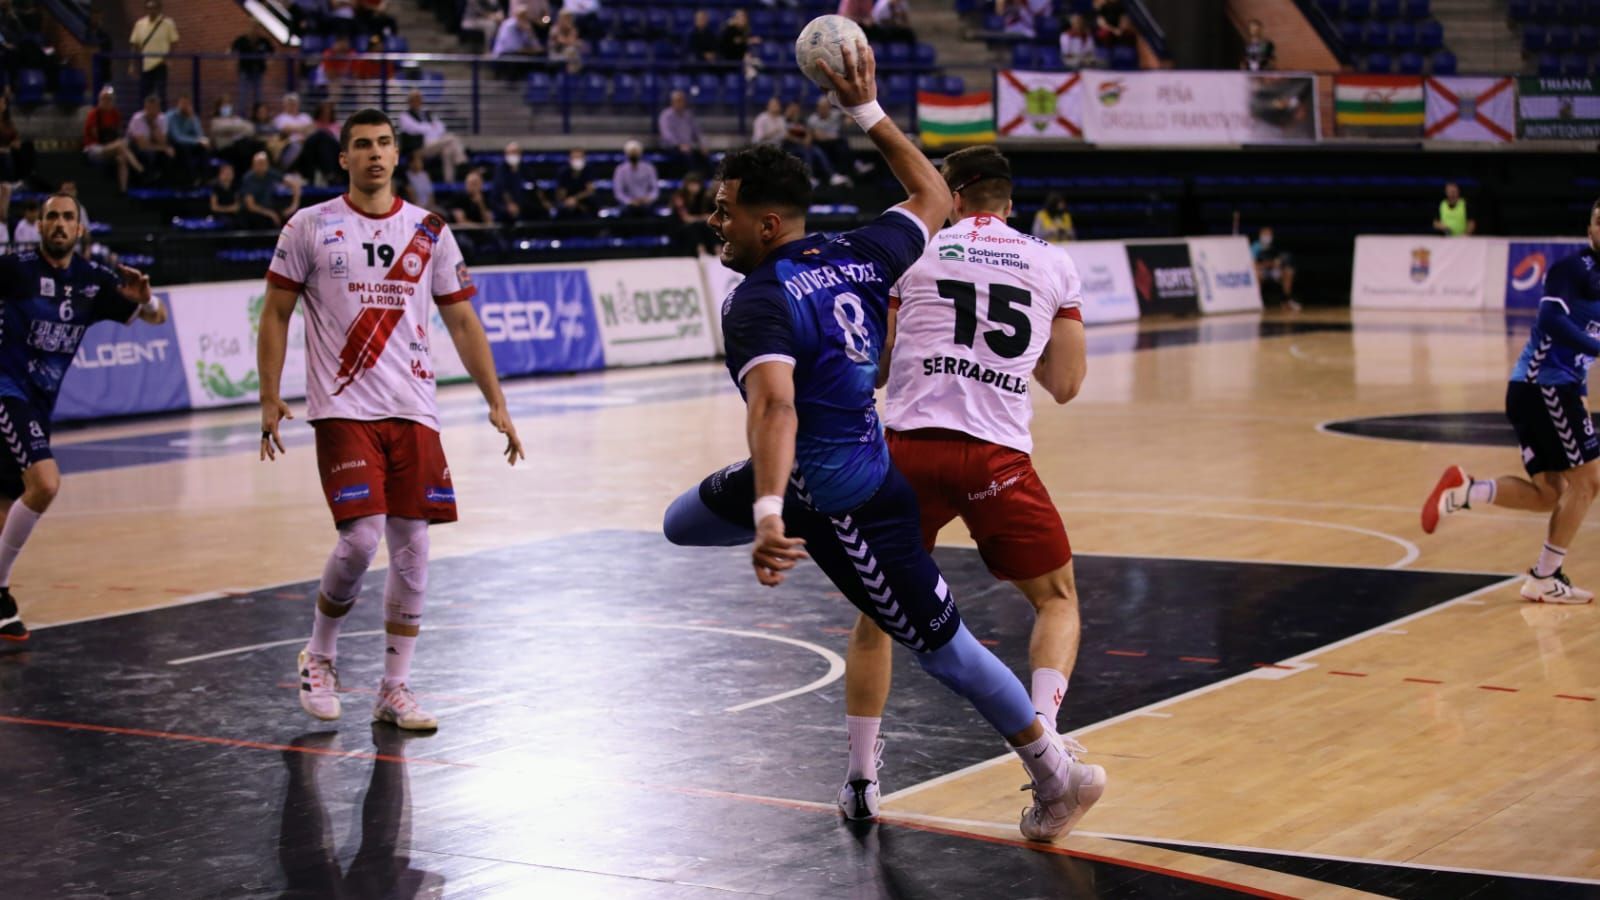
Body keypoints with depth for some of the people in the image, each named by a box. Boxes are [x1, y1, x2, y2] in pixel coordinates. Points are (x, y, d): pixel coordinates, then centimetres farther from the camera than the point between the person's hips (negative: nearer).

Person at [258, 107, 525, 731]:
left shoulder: (430, 232, 9)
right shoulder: (310, 228, 1)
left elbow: (461, 322, 11)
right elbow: (276, 314, 6)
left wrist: (496, 402, 6)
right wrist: (269, 398, -2)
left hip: (413, 412, 3)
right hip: (343, 410, -3)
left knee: (412, 546, 1)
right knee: (361, 536, -15)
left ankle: (394, 690, 11)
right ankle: (319, 655, 11)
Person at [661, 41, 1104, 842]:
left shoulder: (759, 301, -26)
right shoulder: (857, 256, -3)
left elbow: (774, 403, -43)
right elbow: (932, 199, 14)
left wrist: (769, 514, -57)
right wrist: (867, 111, 14)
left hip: (840, 498, -9)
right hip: (860, 465, 9)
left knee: (941, 647, 4)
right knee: (683, 525, 24)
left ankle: (1058, 777, 15)